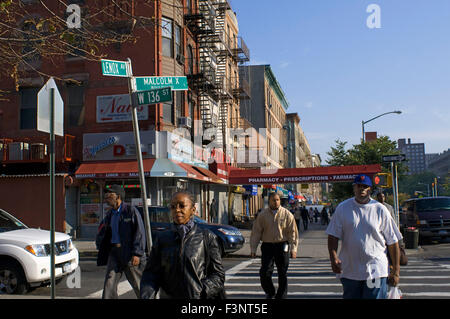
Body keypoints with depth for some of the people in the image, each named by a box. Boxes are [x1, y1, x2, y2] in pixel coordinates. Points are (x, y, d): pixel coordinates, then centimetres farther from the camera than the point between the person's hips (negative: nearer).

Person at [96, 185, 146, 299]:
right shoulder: (110, 214, 13)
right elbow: (103, 233, 27)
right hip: (114, 251, 6)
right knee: (109, 283, -1)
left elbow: (140, 233, -12)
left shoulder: (131, 211, -7)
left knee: (138, 284, 5)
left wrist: (137, 254, -18)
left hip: (129, 252, -6)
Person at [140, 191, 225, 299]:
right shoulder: (162, 238, 6)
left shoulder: (207, 237, -3)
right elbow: (152, 273, 3)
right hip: (168, 296, 3)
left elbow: (218, 274, -3)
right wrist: (147, 296, -14)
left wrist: (200, 293, -16)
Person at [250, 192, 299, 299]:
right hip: (267, 245, 0)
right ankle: (269, 293, 20)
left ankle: (281, 296, 20)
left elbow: (293, 232, 2)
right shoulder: (262, 215, 3)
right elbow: (256, 232, 4)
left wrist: (293, 249, -5)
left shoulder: (287, 214, 1)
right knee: (264, 273, -5)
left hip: (282, 246, 0)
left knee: (282, 274, 6)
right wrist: (253, 249, 0)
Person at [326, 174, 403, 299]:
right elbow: (333, 236, 3)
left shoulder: (381, 210, 2)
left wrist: (396, 271, 1)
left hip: (375, 271, -2)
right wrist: (333, 258, -13)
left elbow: (393, 242, 3)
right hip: (348, 271, 2)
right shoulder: (342, 208, 4)